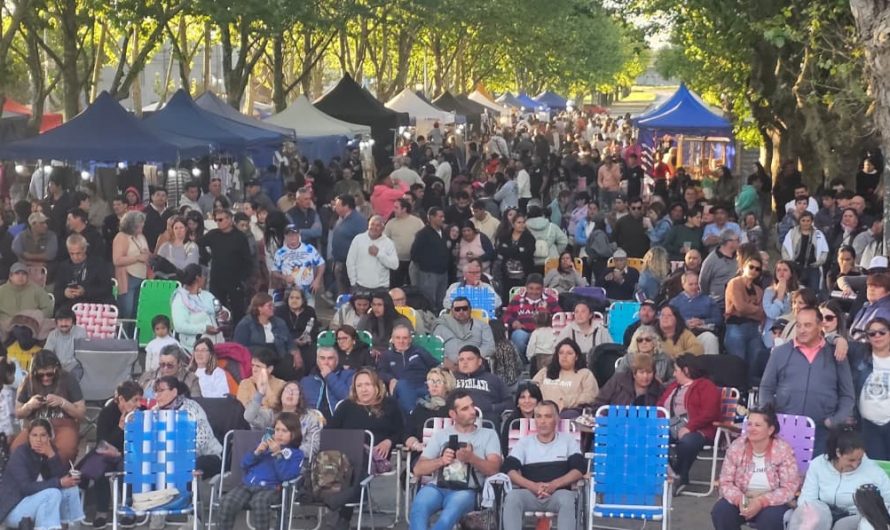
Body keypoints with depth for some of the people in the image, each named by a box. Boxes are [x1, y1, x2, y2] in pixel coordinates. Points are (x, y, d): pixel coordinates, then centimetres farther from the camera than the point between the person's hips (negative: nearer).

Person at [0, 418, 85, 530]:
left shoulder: (50, 451, -1)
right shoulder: (20, 454, -18)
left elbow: (63, 478, -12)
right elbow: (26, 487, -28)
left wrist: (51, 455, -24)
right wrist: (59, 483, -29)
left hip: (34, 503, 7)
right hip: (13, 510, -7)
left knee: (70, 488, -7)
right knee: (52, 494, -27)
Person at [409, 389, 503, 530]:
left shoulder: (488, 435, 16)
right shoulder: (441, 434, 21)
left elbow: (493, 469, 0)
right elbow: (418, 469, 12)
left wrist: (471, 458, -18)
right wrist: (441, 461, -8)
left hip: (466, 491, -1)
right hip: (438, 487, 2)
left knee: (450, 513, -39)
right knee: (419, 507, -35)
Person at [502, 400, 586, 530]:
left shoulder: (568, 441, 14)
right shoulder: (524, 442, 16)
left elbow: (579, 469, 1)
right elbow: (510, 469, 3)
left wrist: (554, 484, -16)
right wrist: (532, 486, -15)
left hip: (558, 493, -1)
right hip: (529, 494, 1)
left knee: (566, 499, -36)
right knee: (512, 497, -31)